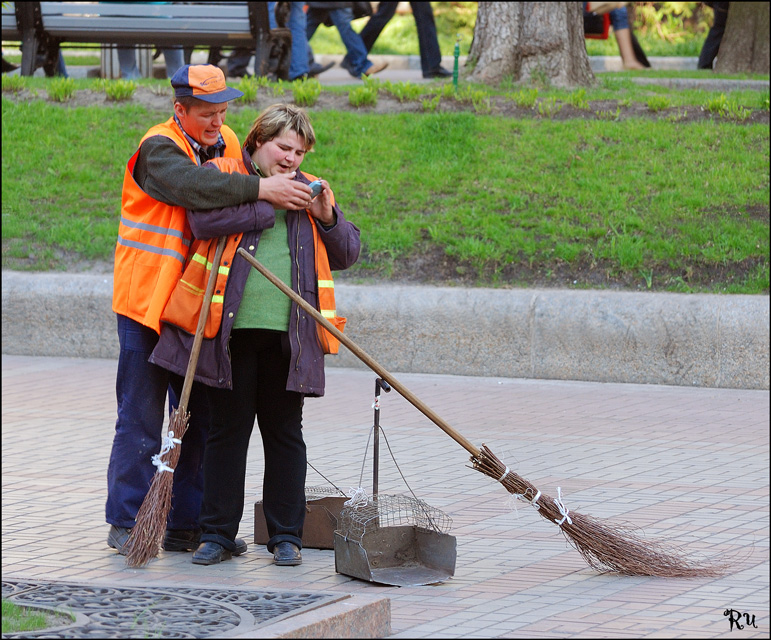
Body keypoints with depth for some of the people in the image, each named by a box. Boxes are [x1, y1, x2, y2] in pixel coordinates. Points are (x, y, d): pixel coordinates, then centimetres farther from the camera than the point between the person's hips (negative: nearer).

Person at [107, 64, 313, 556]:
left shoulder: (229, 144, 11)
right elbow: (192, 186, -33)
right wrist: (259, 189, -37)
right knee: (142, 417, -3)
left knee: (200, 419, 8)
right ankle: (126, 524, 5)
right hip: (148, 302, -7)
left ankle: (186, 525, 16)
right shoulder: (158, 150, -12)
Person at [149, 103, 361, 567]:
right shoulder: (221, 175, 6)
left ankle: (287, 536, 12)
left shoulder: (308, 190, 18)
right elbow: (204, 219, -15)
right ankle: (218, 534, 9)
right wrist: (268, 200, -10)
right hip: (232, 329, -3)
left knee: (285, 434, 6)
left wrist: (327, 216, -1)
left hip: (288, 336, 3)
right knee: (227, 431, 2)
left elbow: (348, 254, 17)